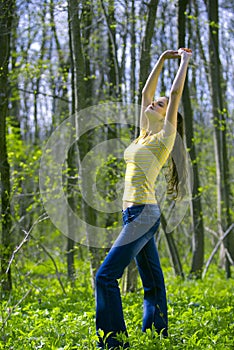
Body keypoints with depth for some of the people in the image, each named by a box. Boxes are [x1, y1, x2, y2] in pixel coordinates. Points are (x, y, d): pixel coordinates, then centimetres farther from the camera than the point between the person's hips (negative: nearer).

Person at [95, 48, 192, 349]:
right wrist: (162, 59, 27)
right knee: (152, 282, 11)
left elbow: (176, 92, -5)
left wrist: (184, 60, 6)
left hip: (143, 214, -9)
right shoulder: (145, 134, 15)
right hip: (135, 214, 9)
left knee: (106, 276, -12)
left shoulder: (164, 137, -4)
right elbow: (146, 91, 22)